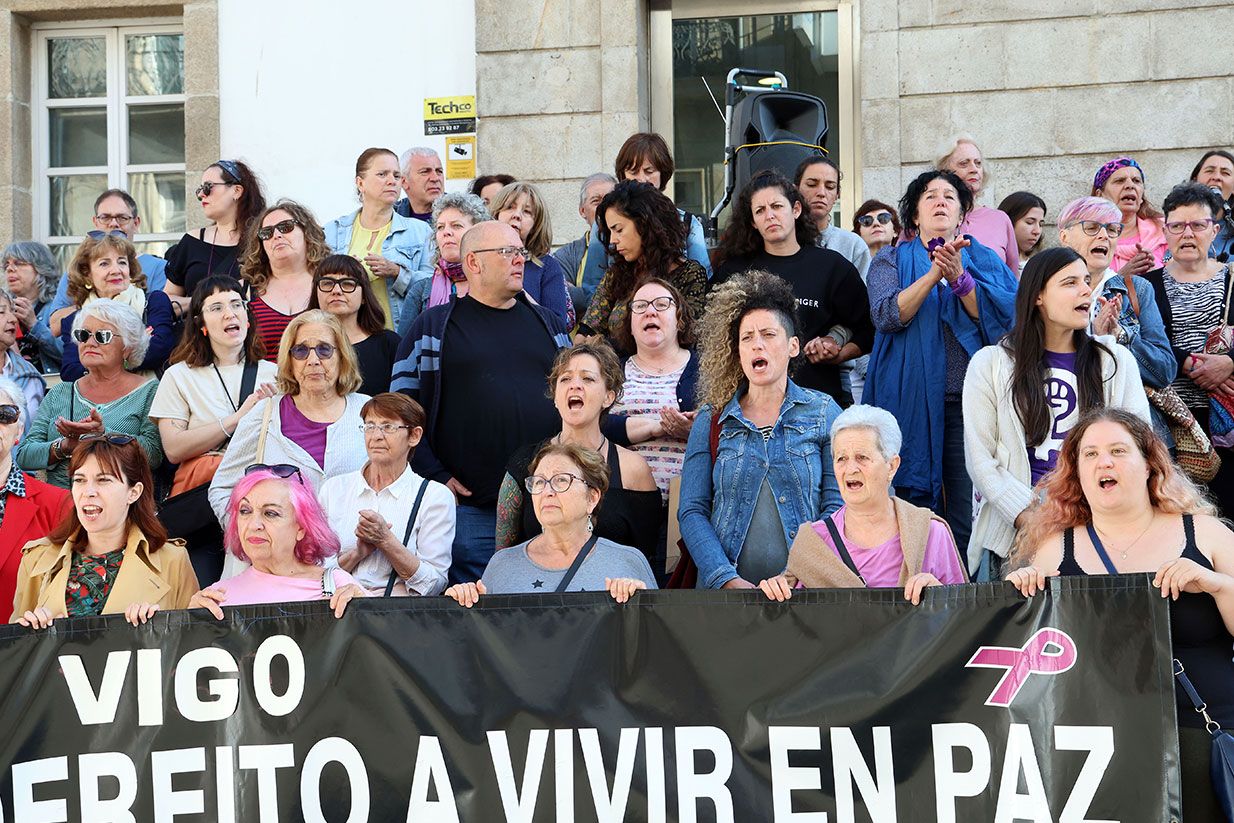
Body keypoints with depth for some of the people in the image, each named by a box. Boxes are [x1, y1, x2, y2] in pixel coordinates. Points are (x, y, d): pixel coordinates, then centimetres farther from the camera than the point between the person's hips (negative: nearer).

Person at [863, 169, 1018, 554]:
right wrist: (934, 274, -17)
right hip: (912, 402, 0)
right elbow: (886, 316, -7)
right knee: (917, 507, 0)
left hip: (970, 400, 1)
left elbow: (1003, 315, -3)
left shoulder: (984, 259, 14)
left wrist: (958, 277, -16)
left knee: (971, 516, -4)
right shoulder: (892, 260, 11)